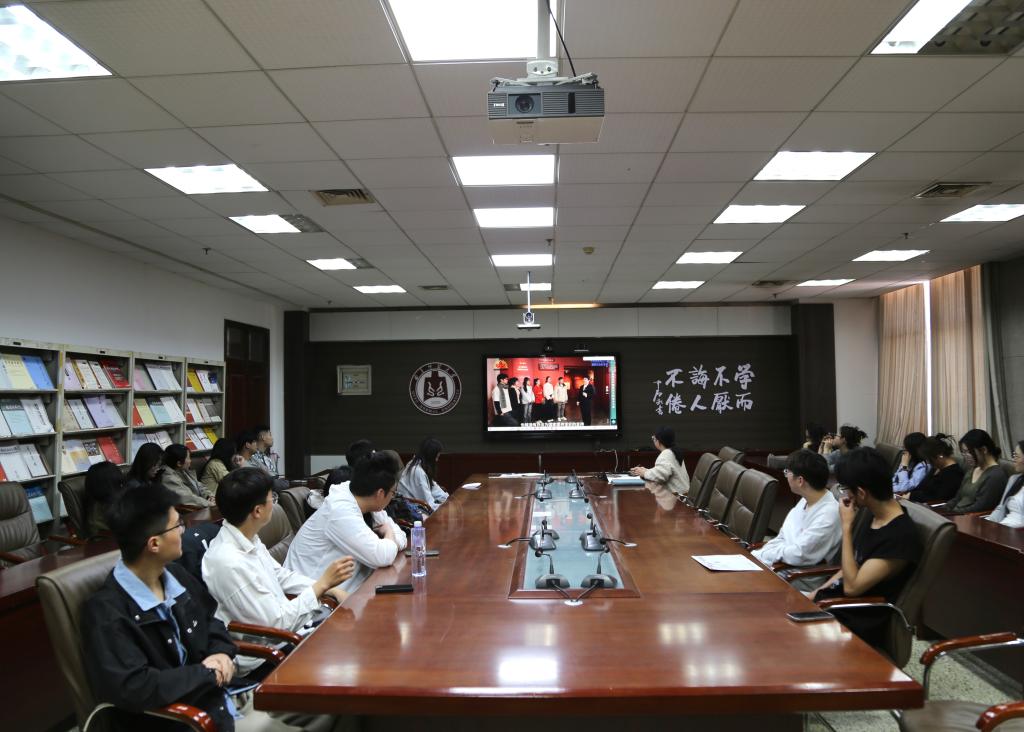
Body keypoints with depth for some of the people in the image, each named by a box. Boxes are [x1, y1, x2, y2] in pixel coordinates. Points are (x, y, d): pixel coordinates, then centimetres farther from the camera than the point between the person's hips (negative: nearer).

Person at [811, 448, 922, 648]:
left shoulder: (901, 536, -23)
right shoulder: (874, 515, 4)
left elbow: (852, 586, -22)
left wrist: (846, 527, -21)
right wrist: (815, 593, 5)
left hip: (856, 621, -8)